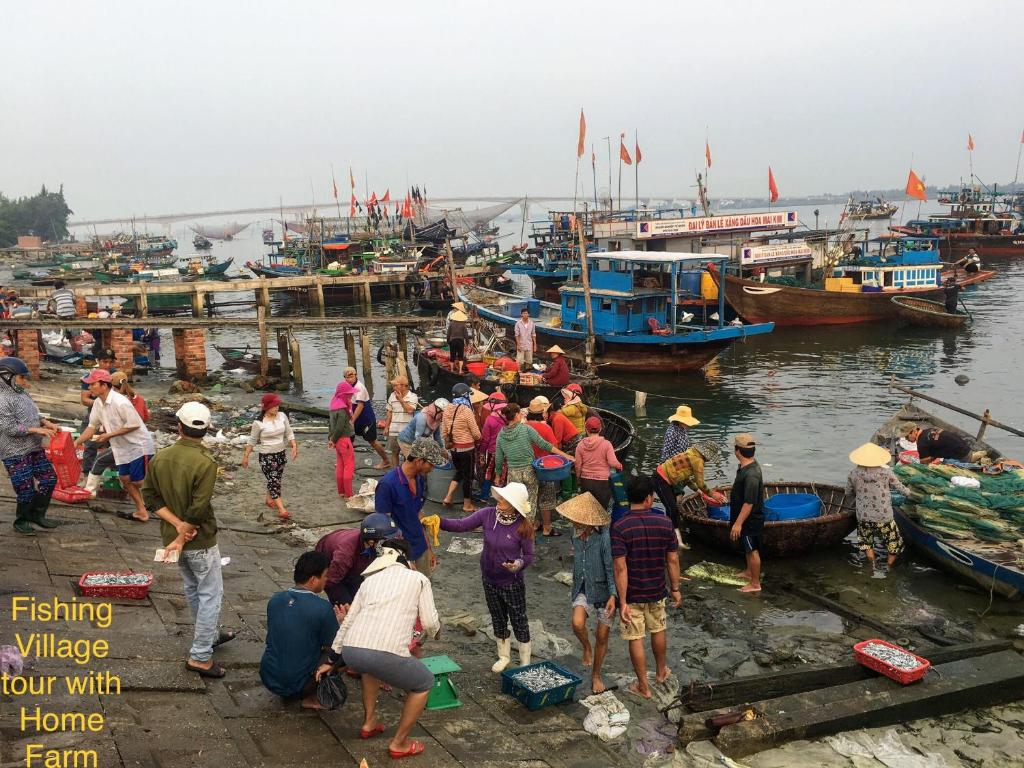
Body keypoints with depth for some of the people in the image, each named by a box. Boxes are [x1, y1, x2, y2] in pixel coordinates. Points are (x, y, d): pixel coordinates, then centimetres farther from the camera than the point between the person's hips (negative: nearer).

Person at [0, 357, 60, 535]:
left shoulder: (23, 394, 9)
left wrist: (46, 423, 3)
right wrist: (36, 430, -21)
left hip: (35, 449, 9)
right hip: (16, 454, -9)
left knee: (49, 479, 13)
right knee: (26, 489, -1)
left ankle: (37, 514, 28)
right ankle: (21, 522, 20)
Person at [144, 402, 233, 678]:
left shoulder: (159, 457, -4)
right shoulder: (205, 463, -23)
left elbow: (151, 497, -2)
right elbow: (198, 509, -24)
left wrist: (177, 524, -8)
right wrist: (181, 539, -14)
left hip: (172, 534, 7)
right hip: (200, 540, -7)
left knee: (192, 589, 23)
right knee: (211, 595, 5)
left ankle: (209, 636, 42)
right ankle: (200, 656, 7)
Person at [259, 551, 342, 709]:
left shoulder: (275, 600, -1)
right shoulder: (323, 608, -19)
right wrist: (339, 622, 12)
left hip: (269, 679, 6)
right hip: (298, 683, -6)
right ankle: (311, 698, 1)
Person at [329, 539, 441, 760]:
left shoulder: (369, 580, 27)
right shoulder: (418, 578, 16)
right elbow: (430, 623, 13)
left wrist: (332, 659, 39)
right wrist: (435, 632, 38)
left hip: (351, 650, 5)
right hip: (386, 653, -5)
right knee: (424, 683, 23)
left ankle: (369, 723, 42)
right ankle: (399, 743, 23)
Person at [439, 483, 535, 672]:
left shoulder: (523, 526, -21)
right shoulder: (488, 514, -14)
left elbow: (529, 555, -9)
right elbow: (461, 525, -12)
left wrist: (519, 564, -30)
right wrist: (439, 521, -28)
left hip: (512, 582, -4)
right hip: (489, 579, 4)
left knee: (519, 621, 11)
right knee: (498, 619, 22)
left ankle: (525, 662, 32)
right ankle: (504, 656, 45)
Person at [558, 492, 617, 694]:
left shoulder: (605, 537, -23)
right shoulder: (577, 534, -2)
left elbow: (611, 568, -22)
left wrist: (613, 596, -30)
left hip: (603, 590, -4)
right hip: (583, 588, 4)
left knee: (602, 636, 8)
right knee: (577, 624, -20)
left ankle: (596, 675, 29)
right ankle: (587, 647, 14)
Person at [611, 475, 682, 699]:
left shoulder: (619, 527, -20)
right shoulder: (664, 523, -10)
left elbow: (620, 567, -22)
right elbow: (673, 559, -3)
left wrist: (622, 601, -18)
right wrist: (675, 589, 10)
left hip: (632, 594, -3)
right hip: (656, 591, 4)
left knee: (636, 639, 9)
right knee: (658, 631, 25)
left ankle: (643, 687, 20)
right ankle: (661, 672, 45)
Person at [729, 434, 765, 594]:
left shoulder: (751, 474, -32)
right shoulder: (748, 466, 1)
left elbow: (749, 503, -30)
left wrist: (738, 523, -26)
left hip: (751, 519, -10)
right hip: (747, 518, 10)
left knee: (752, 550, 3)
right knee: (748, 548, 25)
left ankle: (755, 584, 15)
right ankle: (749, 572, 44)